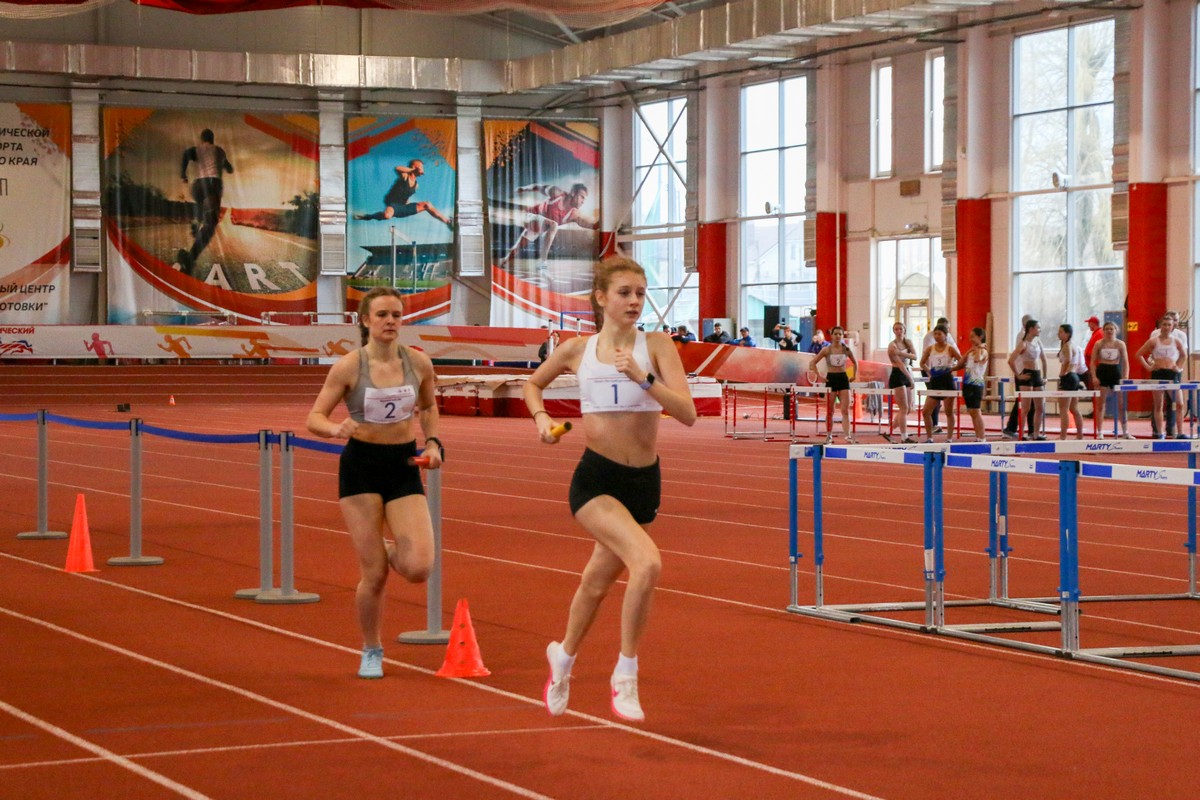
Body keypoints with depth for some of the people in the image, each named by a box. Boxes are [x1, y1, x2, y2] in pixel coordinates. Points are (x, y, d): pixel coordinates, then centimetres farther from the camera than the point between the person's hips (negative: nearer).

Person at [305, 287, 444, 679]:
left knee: (418, 568, -13)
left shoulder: (419, 363, -1)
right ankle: (371, 652, 21)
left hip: (404, 467, 2)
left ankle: (390, 551, 24)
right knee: (374, 575, -3)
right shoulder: (349, 366, -9)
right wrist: (336, 429, -27)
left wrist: (432, 442, 3)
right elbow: (315, 417, -6)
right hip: (361, 466, -2)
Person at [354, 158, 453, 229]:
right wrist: (413, 170, -22)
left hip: (403, 207, 8)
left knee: (427, 205, 1)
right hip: (393, 205, -7)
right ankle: (367, 217, -15)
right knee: (387, 215, -42)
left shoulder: (415, 184, 13)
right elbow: (398, 169, -31)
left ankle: (447, 221, 4)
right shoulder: (404, 177, -8)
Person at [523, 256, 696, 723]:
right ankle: (626, 674, -12)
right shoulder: (578, 350, 1)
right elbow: (533, 384, 21)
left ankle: (563, 656, 49)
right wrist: (541, 417, 2)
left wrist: (643, 378, -24)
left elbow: (687, 413, -13)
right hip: (596, 479, -3)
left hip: (644, 481, 3)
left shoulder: (656, 347, -2)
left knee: (599, 581, 20)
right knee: (647, 562, -27)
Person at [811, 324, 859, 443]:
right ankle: (829, 435, 17)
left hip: (843, 379, 1)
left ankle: (847, 436, -14)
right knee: (830, 411, 5)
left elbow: (855, 362, 19)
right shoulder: (827, 350, -3)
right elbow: (812, 363, -3)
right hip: (831, 379, -1)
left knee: (845, 410, -8)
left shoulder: (846, 350, 3)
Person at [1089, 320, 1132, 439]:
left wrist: (1125, 377, -8)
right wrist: (1094, 376, -11)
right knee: (1101, 403, 1)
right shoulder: (1099, 344, 1)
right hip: (1102, 372, -1)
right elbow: (1093, 362, 1)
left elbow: (1125, 362, 3)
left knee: (1121, 403, 4)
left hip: (1116, 372, 1)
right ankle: (1100, 432, 6)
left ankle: (1125, 432, 13)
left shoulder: (1120, 344, 3)